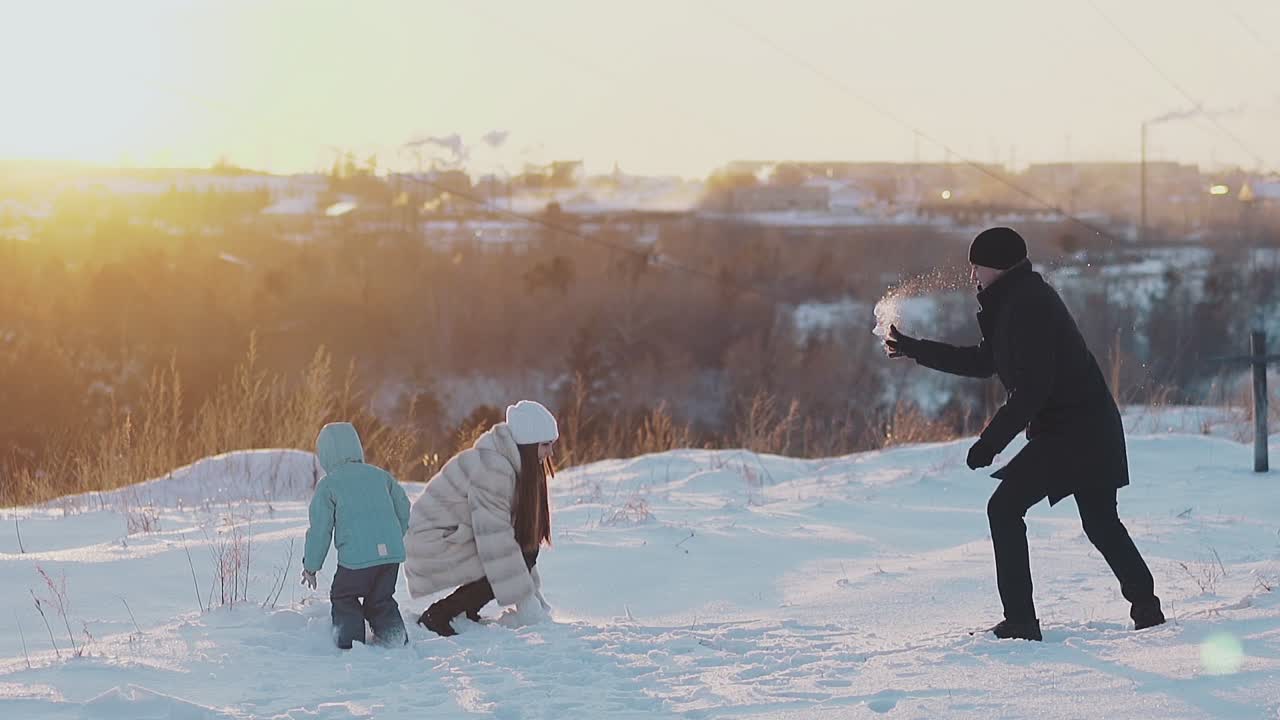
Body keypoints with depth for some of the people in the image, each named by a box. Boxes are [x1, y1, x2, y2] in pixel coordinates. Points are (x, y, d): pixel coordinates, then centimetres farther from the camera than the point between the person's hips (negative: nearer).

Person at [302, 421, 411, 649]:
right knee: (381, 600, 19)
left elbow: (320, 529, 2)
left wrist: (310, 566, 12)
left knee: (344, 598, 13)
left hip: (356, 558, -5)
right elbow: (403, 509, 21)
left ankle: (351, 643, 1)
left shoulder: (327, 485, 3)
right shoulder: (380, 476, 17)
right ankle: (396, 639, 6)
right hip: (392, 553, 5)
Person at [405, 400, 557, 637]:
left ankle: (467, 614, 8)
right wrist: (524, 597, -25)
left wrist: (532, 588, 5)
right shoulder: (491, 469, -25)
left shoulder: (514, 464, 6)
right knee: (503, 571, -19)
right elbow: (495, 538, -27)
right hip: (435, 544, -10)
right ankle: (435, 617, -9)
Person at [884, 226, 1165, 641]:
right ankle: (1146, 607, 25)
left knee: (1005, 508, -6)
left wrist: (992, 440, -22)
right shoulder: (1019, 300, 16)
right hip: (1094, 430, 10)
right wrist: (912, 350, 25)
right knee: (1100, 522, 19)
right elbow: (983, 362, 24)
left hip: (1067, 432, -10)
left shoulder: (1027, 304, -16)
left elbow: (1033, 386, -24)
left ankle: (1020, 620, -8)